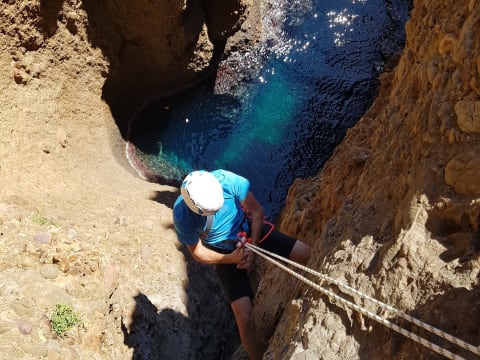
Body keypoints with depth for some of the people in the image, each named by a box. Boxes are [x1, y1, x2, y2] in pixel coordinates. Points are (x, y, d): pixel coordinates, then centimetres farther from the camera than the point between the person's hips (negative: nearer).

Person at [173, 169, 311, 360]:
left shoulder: (227, 180, -28)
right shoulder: (182, 215, -29)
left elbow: (257, 211, -11)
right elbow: (198, 253, -12)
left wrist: (252, 247, -17)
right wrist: (231, 258, -22)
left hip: (250, 230, 2)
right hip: (225, 253, -2)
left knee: (307, 255, -13)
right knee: (245, 318, -11)